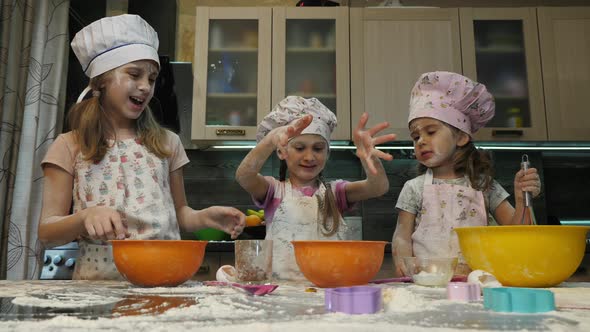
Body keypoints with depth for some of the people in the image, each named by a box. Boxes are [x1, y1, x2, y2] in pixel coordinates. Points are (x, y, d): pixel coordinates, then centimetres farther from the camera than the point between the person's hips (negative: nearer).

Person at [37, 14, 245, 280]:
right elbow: (47, 233, 1)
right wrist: (86, 216, -18)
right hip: (98, 281, -2)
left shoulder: (166, 143, 9)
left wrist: (205, 217, -5)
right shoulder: (70, 147, 3)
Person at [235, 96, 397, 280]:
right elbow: (243, 176, -17)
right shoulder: (274, 190, 4)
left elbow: (379, 187, -8)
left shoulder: (334, 191, 8)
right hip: (281, 286, -3)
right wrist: (271, 140, -35)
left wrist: (369, 157, -30)